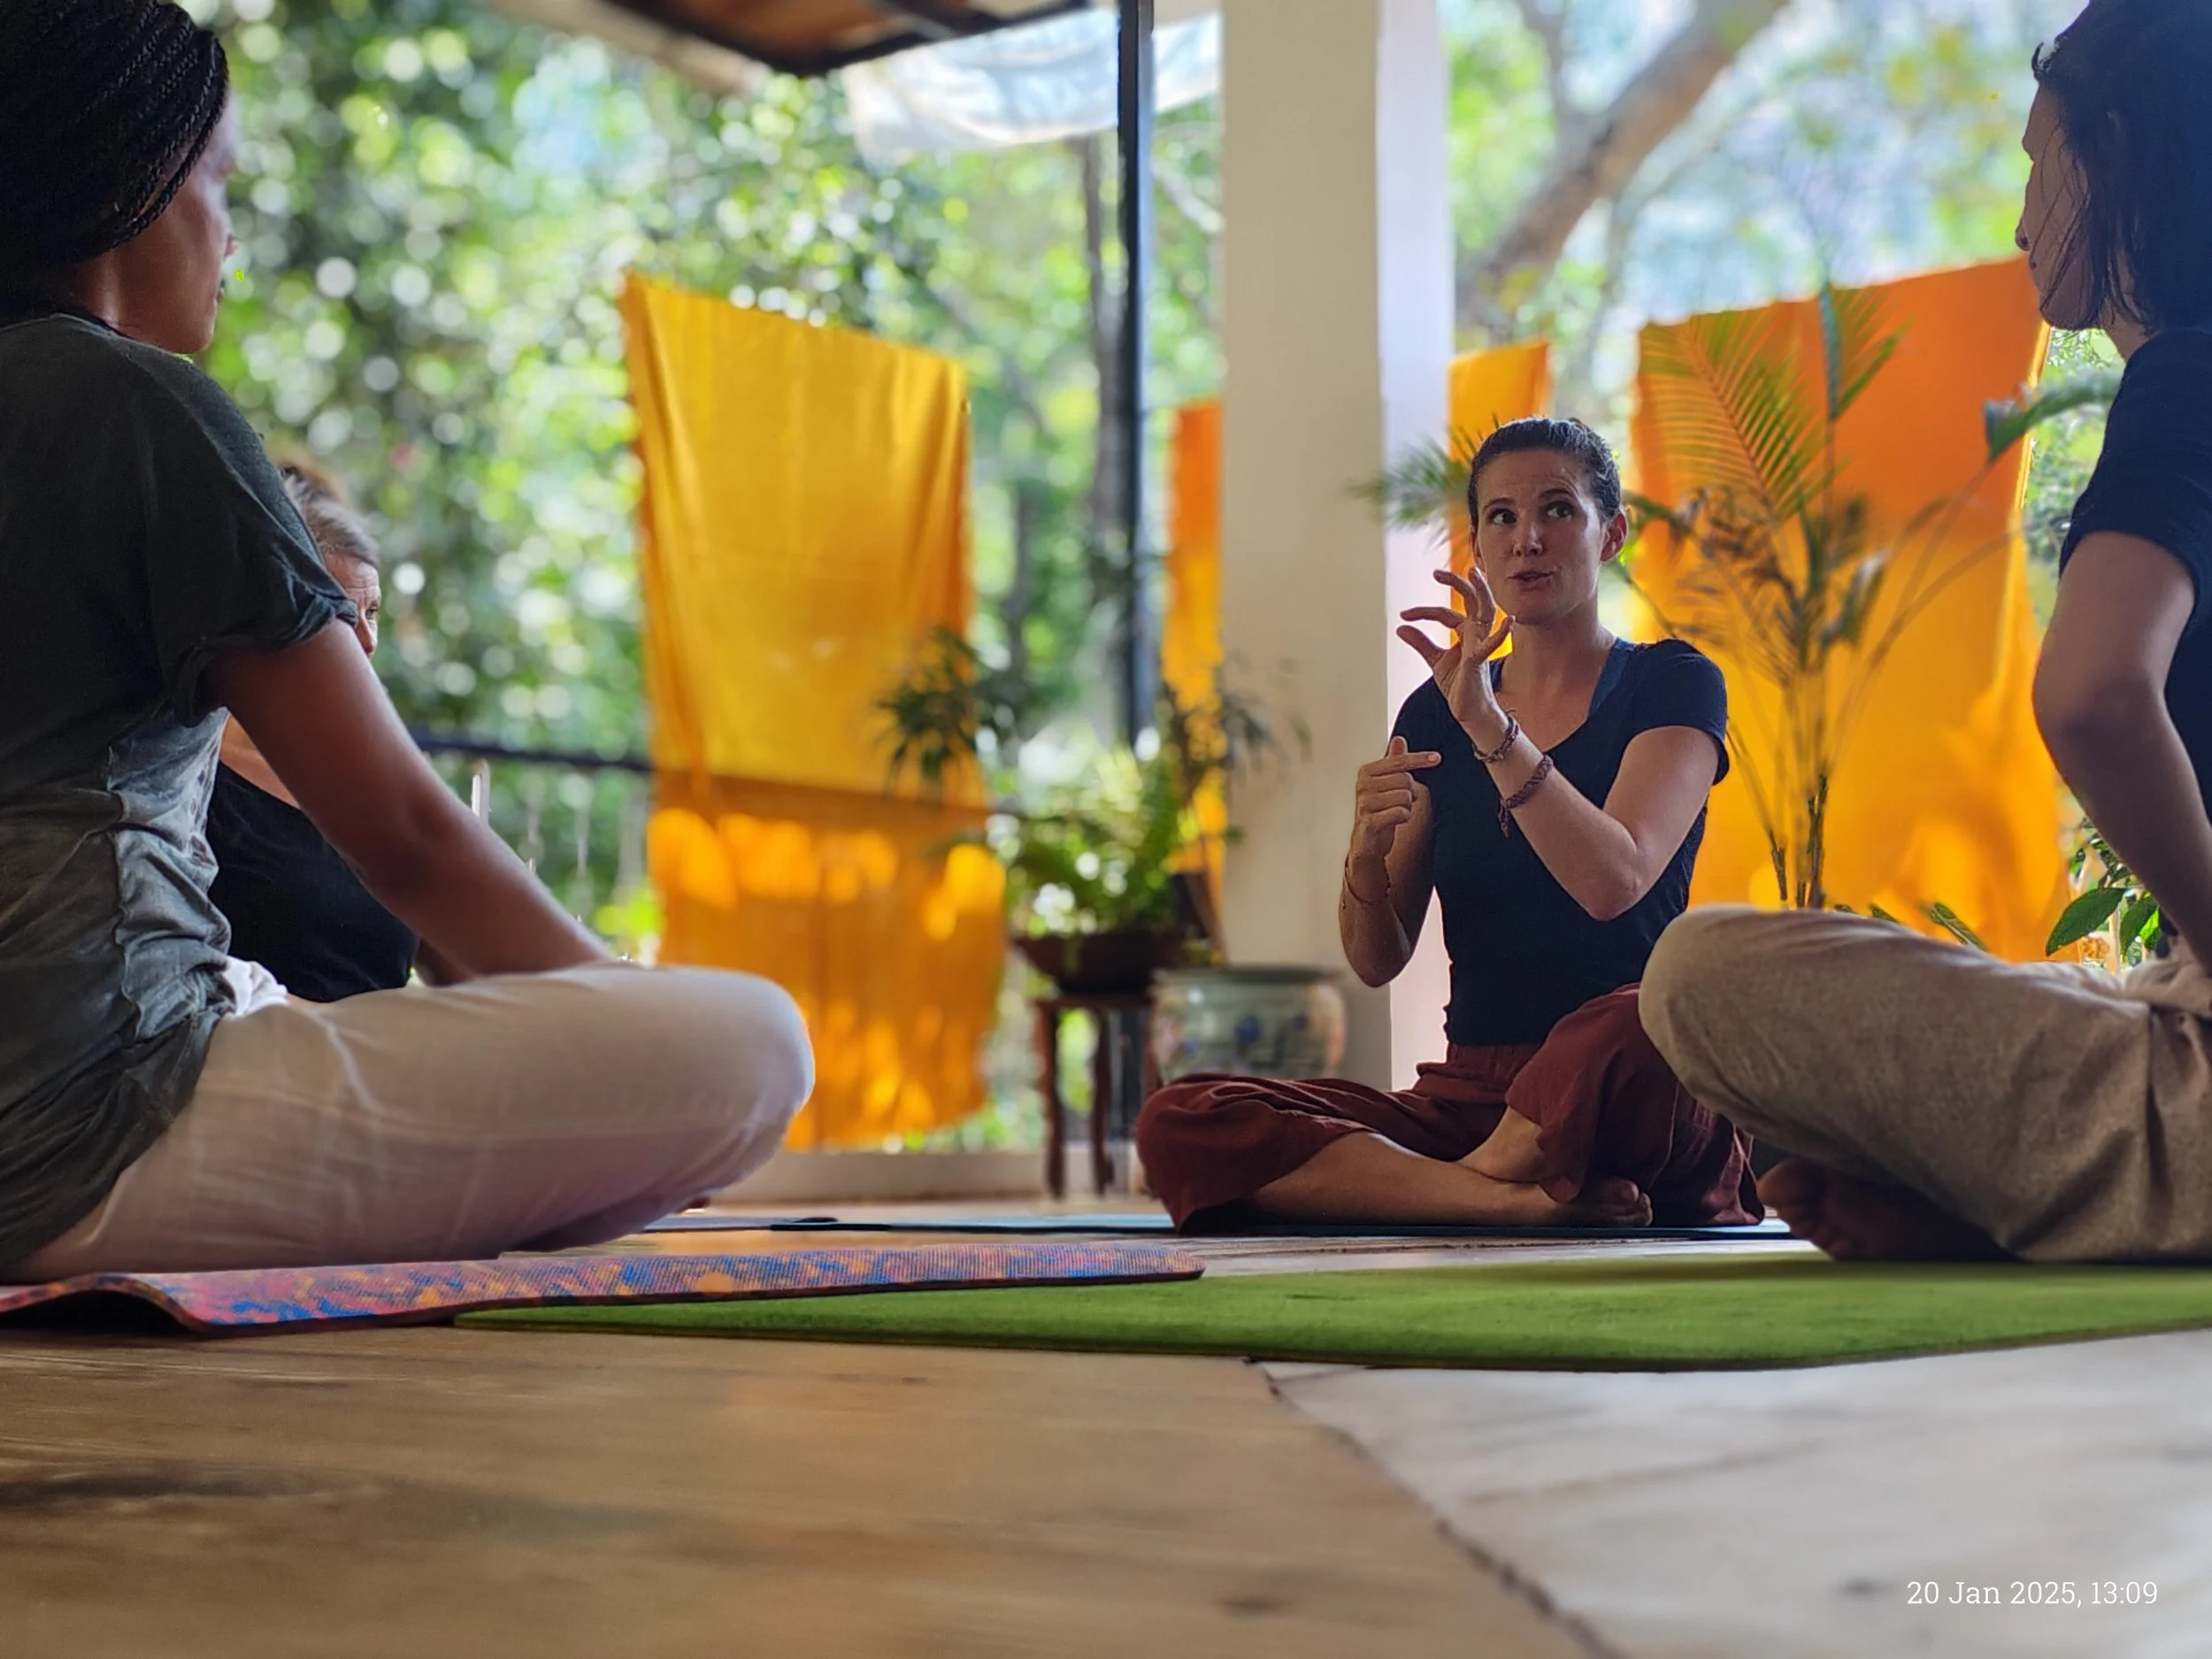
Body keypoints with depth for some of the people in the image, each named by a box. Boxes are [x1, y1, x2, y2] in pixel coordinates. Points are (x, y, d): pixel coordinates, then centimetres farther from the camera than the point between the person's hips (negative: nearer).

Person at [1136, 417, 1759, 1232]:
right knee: (1178, 1123, -19)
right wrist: (1367, 852, -12)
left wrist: (1488, 724, -24)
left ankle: (1470, 1177, -16)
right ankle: (1522, 1200, -28)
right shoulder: (1434, 715, 14)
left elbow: (1613, 882, -17)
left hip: (1626, 1101, -4)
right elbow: (1376, 960, 9)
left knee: (1631, 1029, -42)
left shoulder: (1672, 685, 2)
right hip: (1465, 1096, 5)